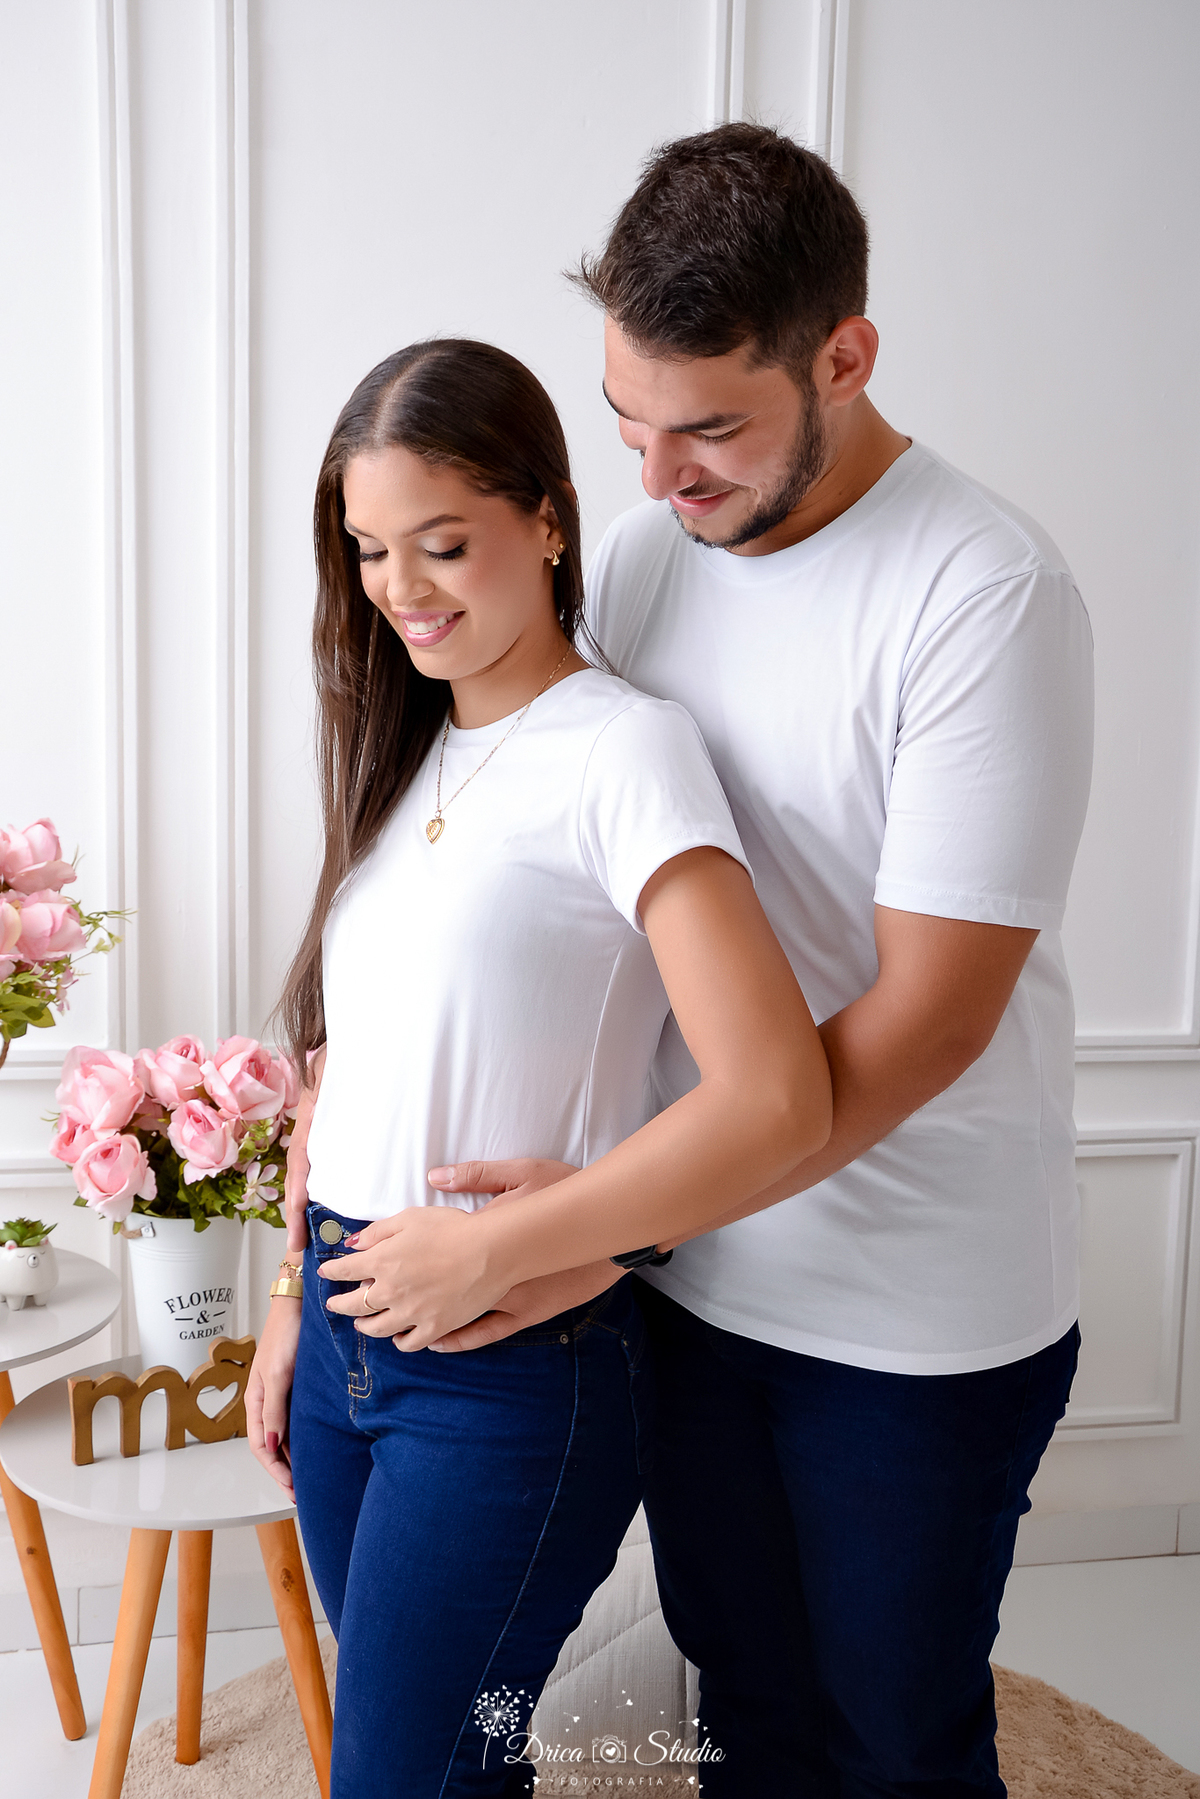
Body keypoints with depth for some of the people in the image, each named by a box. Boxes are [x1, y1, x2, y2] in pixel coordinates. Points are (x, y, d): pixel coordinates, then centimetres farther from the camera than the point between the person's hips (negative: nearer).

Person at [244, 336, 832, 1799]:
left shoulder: (623, 750, -15)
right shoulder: (405, 755, 8)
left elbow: (776, 1100, -25)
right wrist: (294, 1299, 14)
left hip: (516, 1371, -6)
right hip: (349, 1330, 7)